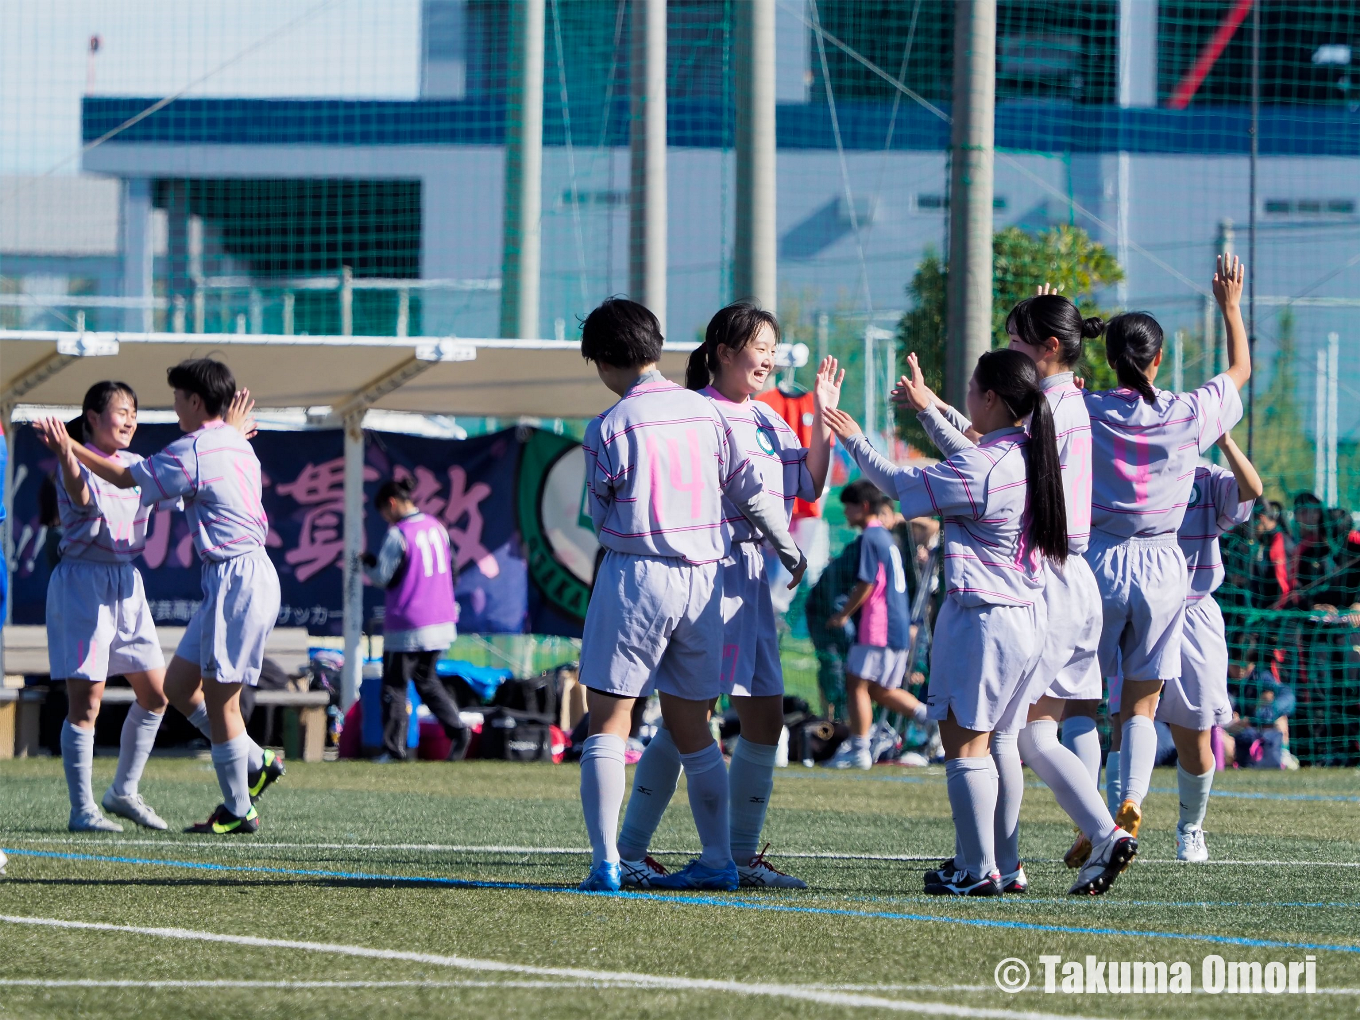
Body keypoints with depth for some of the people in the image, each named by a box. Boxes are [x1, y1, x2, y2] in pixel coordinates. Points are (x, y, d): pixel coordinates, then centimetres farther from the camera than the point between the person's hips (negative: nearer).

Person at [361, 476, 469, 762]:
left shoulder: (398, 535, -14)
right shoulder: (436, 527, 7)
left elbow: (383, 577, -12)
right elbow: (451, 569, 14)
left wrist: (366, 563, 8)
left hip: (407, 625, -7)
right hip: (441, 619, 7)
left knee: (395, 685, 2)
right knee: (426, 678, 20)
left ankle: (394, 747, 1)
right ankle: (457, 729, 4)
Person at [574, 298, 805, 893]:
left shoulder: (609, 428, -9)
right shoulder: (705, 413, 4)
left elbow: (600, 511, 3)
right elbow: (752, 492, 8)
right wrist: (791, 553, 22)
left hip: (636, 573, -5)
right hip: (703, 576, 5)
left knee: (608, 723, -1)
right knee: (692, 729, 14)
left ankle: (605, 862, -10)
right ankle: (718, 860, 16)